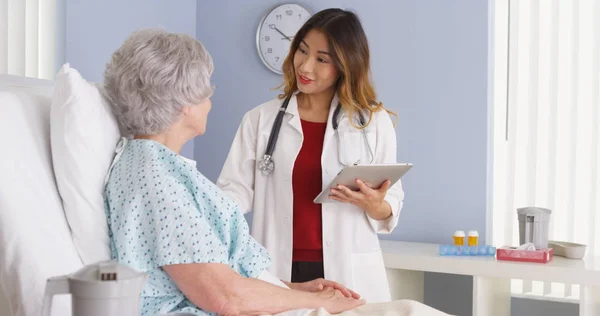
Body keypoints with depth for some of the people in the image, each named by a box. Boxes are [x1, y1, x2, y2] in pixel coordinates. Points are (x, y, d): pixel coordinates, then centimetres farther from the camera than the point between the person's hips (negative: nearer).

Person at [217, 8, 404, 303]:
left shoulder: (374, 121, 3)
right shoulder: (260, 119, 4)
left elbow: (392, 204, 5)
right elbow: (235, 190, -1)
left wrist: (375, 206, -16)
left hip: (348, 274, 0)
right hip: (278, 272, 1)